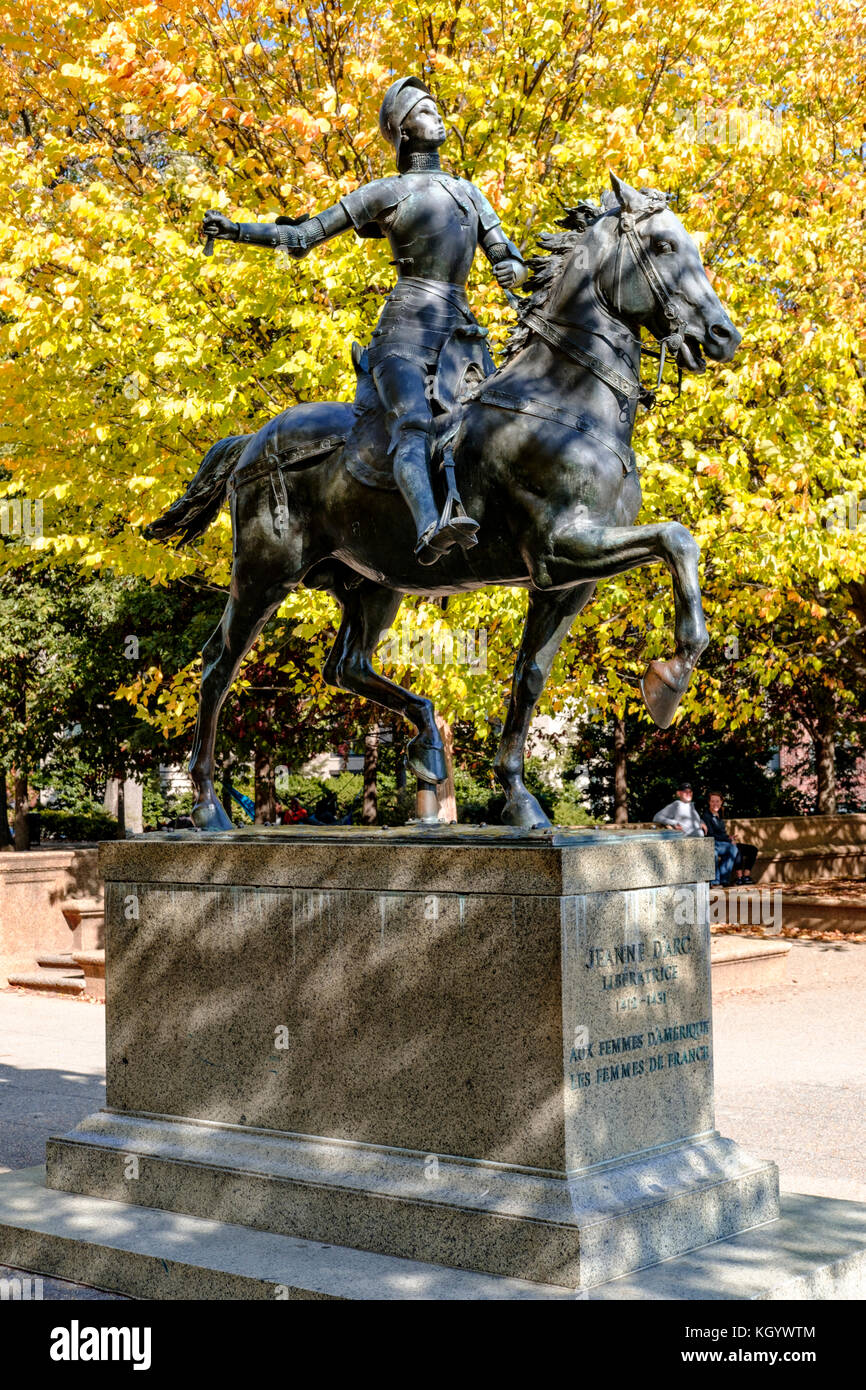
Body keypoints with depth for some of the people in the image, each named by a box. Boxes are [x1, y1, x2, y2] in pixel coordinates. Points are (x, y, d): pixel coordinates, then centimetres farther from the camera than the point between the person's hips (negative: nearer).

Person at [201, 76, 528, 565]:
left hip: (462, 330, 7)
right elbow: (304, 236, 11)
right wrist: (236, 230, 0)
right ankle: (429, 529, -53)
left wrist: (512, 269, -4)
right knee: (413, 424, -31)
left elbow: (509, 257, 22)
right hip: (407, 327, -7)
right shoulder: (386, 192, 12)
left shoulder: (468, 191, 26)